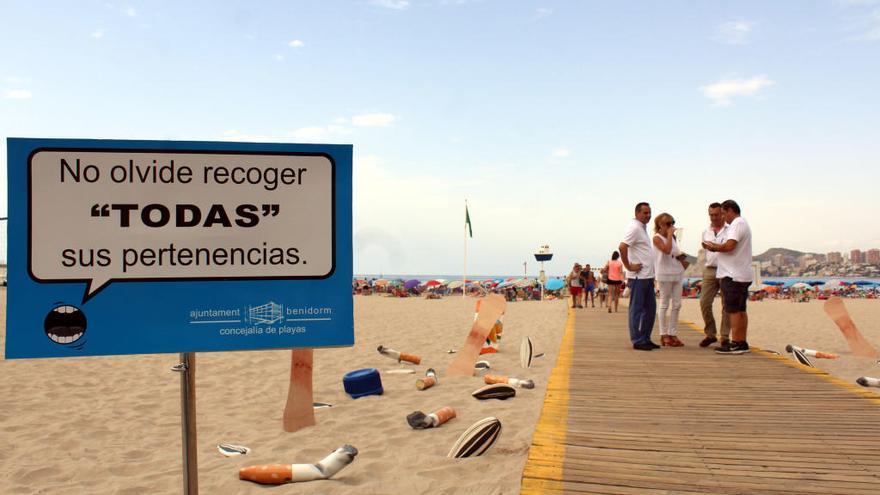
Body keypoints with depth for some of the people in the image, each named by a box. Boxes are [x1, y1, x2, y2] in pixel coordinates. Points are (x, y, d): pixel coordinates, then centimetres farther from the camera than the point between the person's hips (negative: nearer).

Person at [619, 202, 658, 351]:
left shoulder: (642, 228, 17)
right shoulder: (634, 227, -13)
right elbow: (622, 247, -25)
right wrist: (629, 266, -19)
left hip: (648, 276, 10)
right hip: (638, 276, -10)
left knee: (650, 308, 13)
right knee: (637, 309, -3)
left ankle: (645, 338, 20)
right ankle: (637, 341, 2)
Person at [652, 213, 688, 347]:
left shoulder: (673, 237, 14)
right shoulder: (657, 238, -7)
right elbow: (667, 250, -24)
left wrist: (682, 257, 6)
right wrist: (669, 235, -15)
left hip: (677, 273, 7)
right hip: (664, 274, -7)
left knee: (676, 304, 7)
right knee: (664, 303, -1)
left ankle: (672, 333, 13)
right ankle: (664, 335, 4)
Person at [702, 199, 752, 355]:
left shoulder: (737, 224, -13)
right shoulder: (742, 224, 21)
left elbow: (729, 246, -25)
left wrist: (714, 247, -9)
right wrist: (716, 246, 10)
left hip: (733, 276, -11)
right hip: (743, 275, 11)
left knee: (733, 310, -8)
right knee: (740, 310, 13)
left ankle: (735, 344, -7)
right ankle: (742, 343, 17)